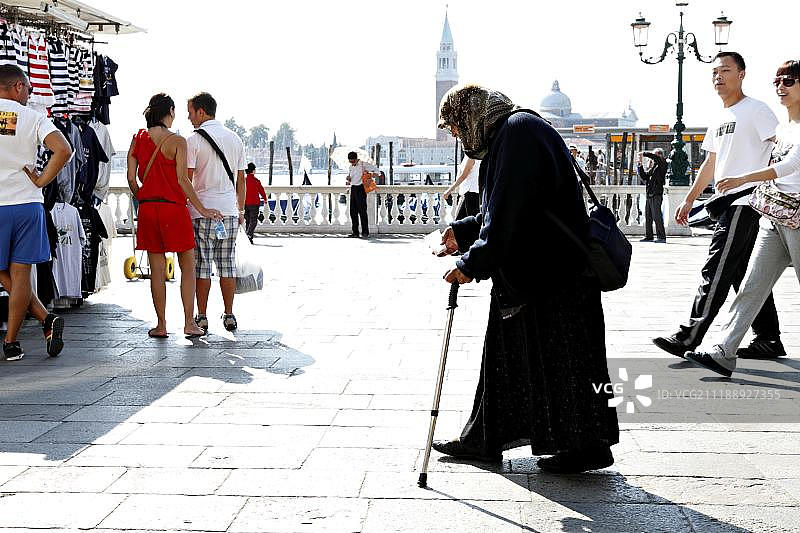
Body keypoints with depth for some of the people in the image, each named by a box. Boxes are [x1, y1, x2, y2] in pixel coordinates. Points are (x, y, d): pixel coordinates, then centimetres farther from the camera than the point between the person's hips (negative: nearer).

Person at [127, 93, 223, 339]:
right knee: (187, 267, 6)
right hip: (173, 208, -4)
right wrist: (202, 209, -6)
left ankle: (161, 325, 9)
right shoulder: (176, 141, -8)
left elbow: (131, 178, 5)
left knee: (157, 270, 8)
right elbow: (182, 180, -12)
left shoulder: (138, 139, 6)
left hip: (147, 208, 4)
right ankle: (189, 323, 3)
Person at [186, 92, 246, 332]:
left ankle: (202, 317, 4)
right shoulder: (235, 139, 10)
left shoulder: (193, 140, -7)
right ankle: (229, 315, 11)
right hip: (229, 211, 5)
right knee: (227, 265, 9)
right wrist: (240, 210, 20)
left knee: (202, 266, 1)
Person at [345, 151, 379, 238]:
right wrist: (348, 180, 1)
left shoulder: (364, 164, -2)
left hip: (361, 188, -7)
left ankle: (365, 232, -5)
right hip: (353, 189, 7)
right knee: (353, 211, 3)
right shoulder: (350, 167, 17)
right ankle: (355, 232, 7)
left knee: (362, 210, -9)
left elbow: (376, 170, -2)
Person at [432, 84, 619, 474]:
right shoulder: (505, 135, 17)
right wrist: (462, 232, 17)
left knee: (560, 360, -2)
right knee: (504, 353, 15)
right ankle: (485, 440, 24)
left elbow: (510, 212, -23)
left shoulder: (520, 131, -16)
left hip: (553, 275, -11)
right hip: (522, 273, 11)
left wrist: (473, 263, -21)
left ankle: (587, 446, 9)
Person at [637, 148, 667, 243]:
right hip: (649, 195, 8)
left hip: (656, 195, -8)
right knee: (648, 217, 9)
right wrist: (640, 165, 10)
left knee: (657, 216, -11)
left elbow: (655, 157, -18)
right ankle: (648, 236, 15)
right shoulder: (652, 168, 20)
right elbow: (644, 176, 19)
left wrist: (644, 154, -9)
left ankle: (661, 237, -10)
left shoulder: (662, 164, -1)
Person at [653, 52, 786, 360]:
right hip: (728, 204, 9)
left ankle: (689, 339, -13)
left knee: (716, 271, -12)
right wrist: (689, 200, 25)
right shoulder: (719, 120, 21)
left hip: (745, 201, -9)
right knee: (745, 274, 9)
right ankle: (769, 339, 14)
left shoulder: (755, 110, -6)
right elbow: (710, 165, 28)